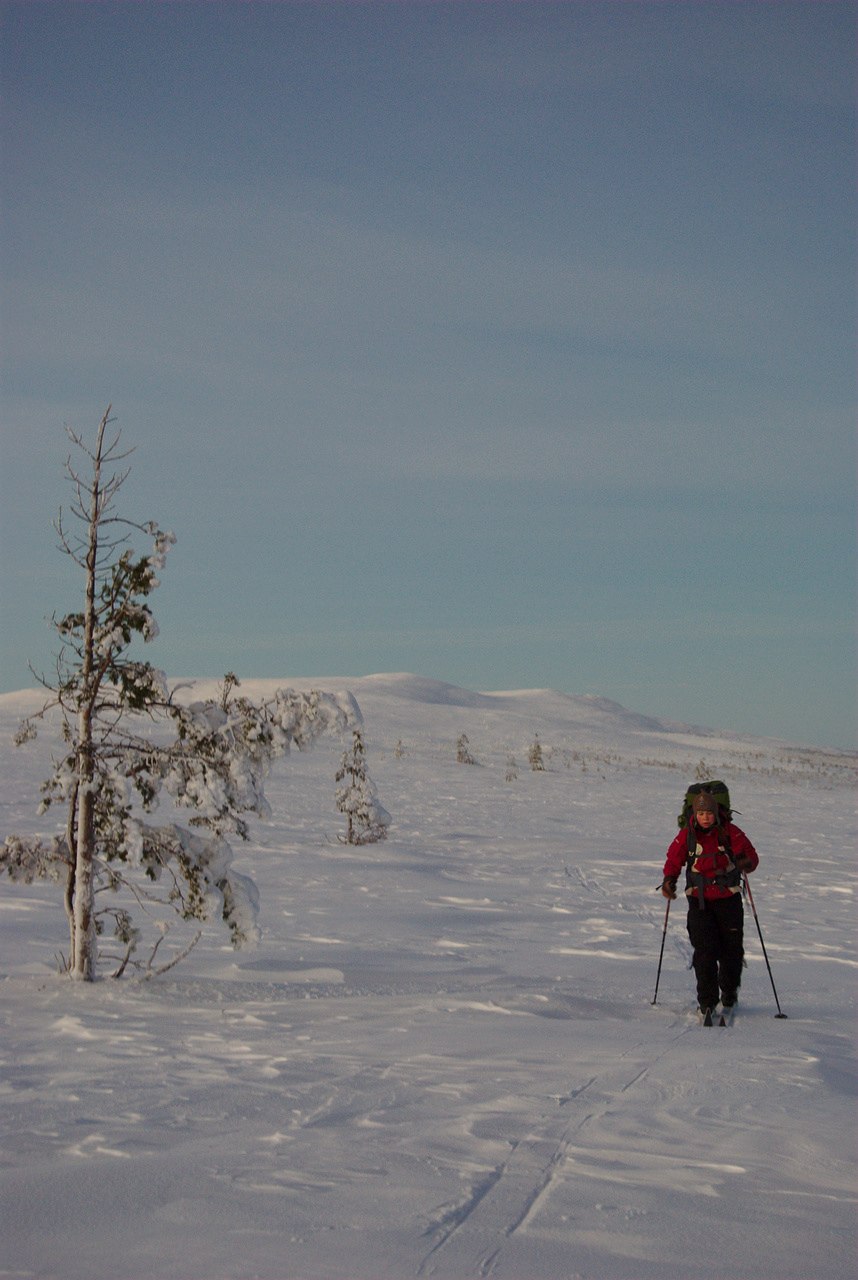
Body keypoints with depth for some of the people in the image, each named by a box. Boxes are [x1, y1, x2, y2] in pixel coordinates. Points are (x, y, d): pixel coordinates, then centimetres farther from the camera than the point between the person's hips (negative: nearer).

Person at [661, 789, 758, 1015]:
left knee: (732, 948, 4)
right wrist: (670, 880, -12)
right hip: (699, 900, 0)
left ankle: (729, 992, 29)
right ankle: (707, 1001, -2)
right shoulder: (686, 835, -3)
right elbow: (674, 859, 6)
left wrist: (747, 862, -28)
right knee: (704, 950, -10)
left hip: (728, 897, 0)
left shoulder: (730, 832, -6)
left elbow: (750, 854, -5)